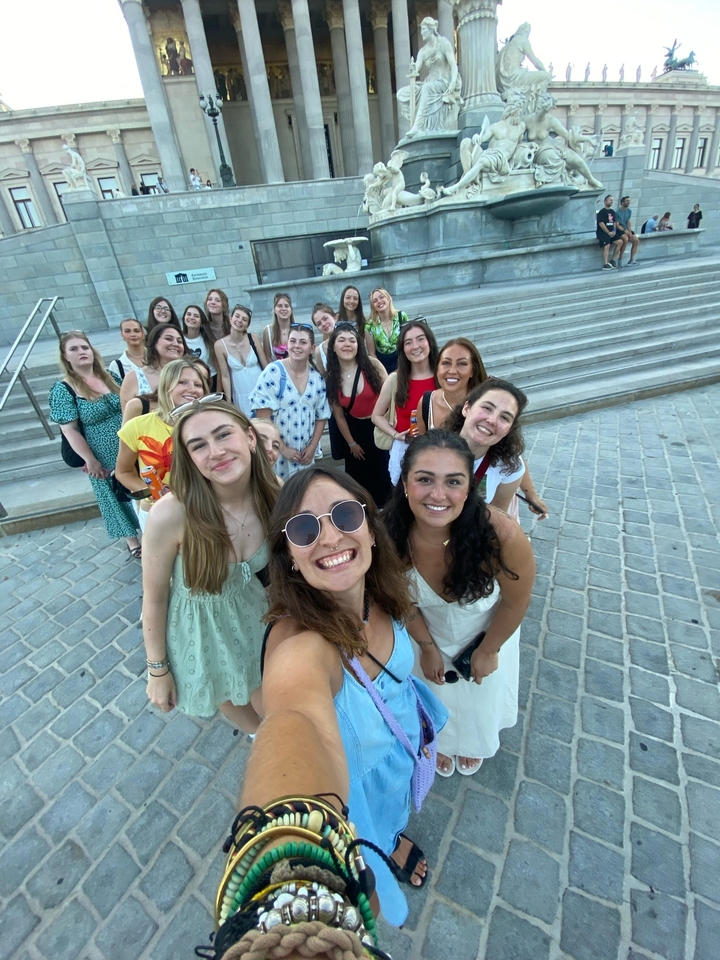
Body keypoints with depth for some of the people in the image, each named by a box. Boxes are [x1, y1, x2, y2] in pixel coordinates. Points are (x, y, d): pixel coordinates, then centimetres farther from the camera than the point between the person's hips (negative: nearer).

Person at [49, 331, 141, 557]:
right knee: (119, 497, 12)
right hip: (105, 459, -4)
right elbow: (70, 430, -13)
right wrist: (91, 460, -15)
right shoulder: (63, 389, -11)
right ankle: (132, 540, 30)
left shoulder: (111, 377, 3)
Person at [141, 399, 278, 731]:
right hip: (202, 622, -2)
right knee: (224, 692, 28)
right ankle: (259, 733, 62)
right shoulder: (170, 515, -34)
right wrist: (157, 670, -6)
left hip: (254, 610, 2)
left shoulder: (272, 494, -23)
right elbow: (153, 599, -17)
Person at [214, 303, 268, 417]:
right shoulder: (220, 345, -10)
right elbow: (225, 376, -5)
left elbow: (266, 366, -2)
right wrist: (228, 403, -5)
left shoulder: (253, 339, -7)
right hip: (241, 397, -1)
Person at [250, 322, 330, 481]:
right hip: (275, 452, -4)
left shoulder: (317, 377, 2)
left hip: (304, 454, 4)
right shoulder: (273, 372, -11)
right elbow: (263, 417, -14)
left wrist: (312, 446, -2)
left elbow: (321, 416, 9)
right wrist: (283, 448, -14)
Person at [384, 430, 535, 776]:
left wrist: (489, 650, -6)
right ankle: (441, 741, 64)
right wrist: (427, 647, -4)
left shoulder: (501, 535, -40)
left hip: (487, 632, 0)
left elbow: (516, 601, -19)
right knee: (436, 696, 27)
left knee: (481, 696, 27)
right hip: (430, 634, 1)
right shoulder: (390, 537, -35)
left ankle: (473, 744, 65)